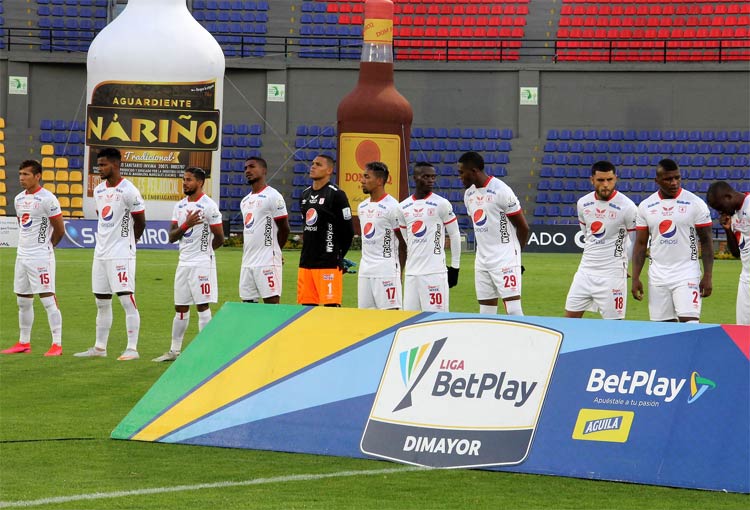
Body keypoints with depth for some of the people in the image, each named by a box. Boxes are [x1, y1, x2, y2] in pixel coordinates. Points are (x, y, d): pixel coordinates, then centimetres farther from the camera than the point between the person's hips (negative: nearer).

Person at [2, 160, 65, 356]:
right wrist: (26, 245, 15)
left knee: (48, 300, -8)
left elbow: (59, 230, -9)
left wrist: (46, 246, 3)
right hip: (22, 256, 8)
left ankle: (57, 344, -7)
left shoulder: (47, 199, -12)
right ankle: (24, 343, 21)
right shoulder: (19, 199, 12)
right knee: (23, 301, 12)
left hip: (41, 257, -8)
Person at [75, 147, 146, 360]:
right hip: (101, 253, 8)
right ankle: (100, 348, 17)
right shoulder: (99, 190, 12)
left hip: (121, 254, -8)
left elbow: (140, 223, -5)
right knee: (102, 302, 11)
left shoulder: (129, 191, -12)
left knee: (127, 300, -9)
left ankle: (132, 348, -8)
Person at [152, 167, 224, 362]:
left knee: (203, 307, -4)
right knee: (180, 308, 11)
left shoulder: (208, 205, -10)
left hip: (202, 264, -7)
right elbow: (172, 237, 5)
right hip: (183, 263, 7)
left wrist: (203, 250, 7)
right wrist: (186, 224, -12)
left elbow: (219, 239, -8)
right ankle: (174, 350, 17)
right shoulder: (180, 206, 11)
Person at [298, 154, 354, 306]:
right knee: (307, 305, 7)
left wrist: (337, 257, 0)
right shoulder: (305, 194, 16)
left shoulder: (336, 195, -8)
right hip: (306, 262, 8)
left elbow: (348, 231, -7)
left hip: (328, 264, -8)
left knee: (331, 305, -8)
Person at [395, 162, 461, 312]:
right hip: (411, 271, 5)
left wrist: (454, 267, 0)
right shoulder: (403, 207, 12)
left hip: (435, 271, -5)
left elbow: (455, 236, 1)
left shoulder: (441, 204, -3)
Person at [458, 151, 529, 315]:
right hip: (482, 261, 8)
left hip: (505, 259, -8)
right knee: (485, 312, 7)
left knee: (513, 309, -12)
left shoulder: (501, 191, -13)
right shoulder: (469, 194, 10)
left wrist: (514, 252, 5)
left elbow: (523, 227, -7)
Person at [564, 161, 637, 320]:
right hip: (585, 270, 6)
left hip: (612, 275, -6)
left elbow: (637, 241, -2)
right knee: (570, 317, 6)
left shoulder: (627, 206, -12)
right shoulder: (583, 203, 5)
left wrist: (621, 263, 7)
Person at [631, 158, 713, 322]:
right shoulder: (646, 206, 5)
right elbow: (640, 244, 9)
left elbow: (706, 242, -1)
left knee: (689, 322, -15)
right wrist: (635, 278, 2)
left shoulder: (695, 204, -4)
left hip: (687, 276, -3)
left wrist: (707, 277, -8)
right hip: (658, 277, 3)